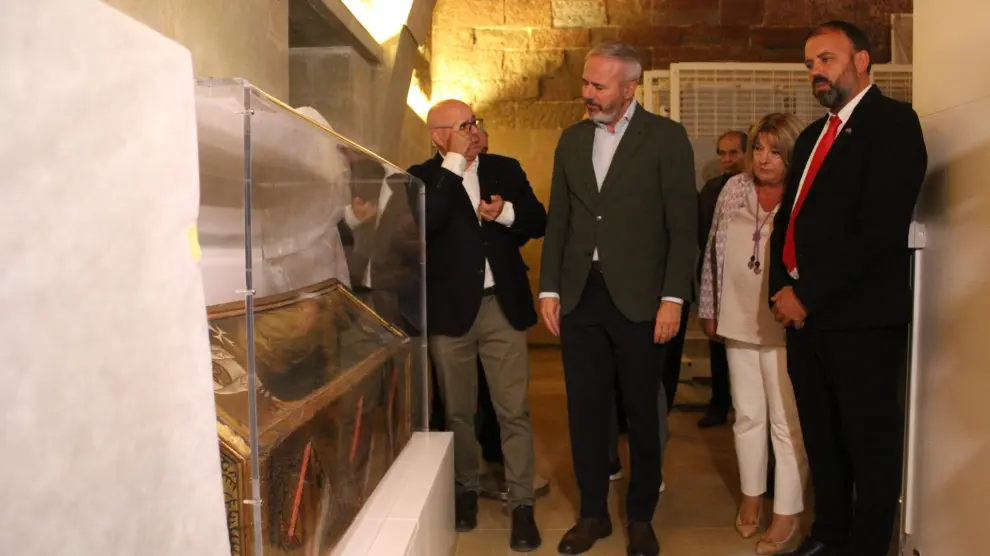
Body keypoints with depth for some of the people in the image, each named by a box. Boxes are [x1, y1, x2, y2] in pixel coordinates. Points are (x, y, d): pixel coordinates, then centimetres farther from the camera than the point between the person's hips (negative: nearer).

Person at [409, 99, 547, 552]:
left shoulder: (506, 168, 8)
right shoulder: (422, 177, -1)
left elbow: (539, 222, 8)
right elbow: (426, 221, -21)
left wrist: (506, 213, -13)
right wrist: (454, 162, -17)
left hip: (503, 306, 2)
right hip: (450, 309, -1)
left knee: (514, 410, 1)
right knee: (458, 411, 12)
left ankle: (521, 504, 11)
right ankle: (466, 490, 31)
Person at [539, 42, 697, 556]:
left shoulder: (666, 137, -2)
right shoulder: (572, 139, 11)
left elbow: (683, 224, -6)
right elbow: (558, 220, 12)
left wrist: (673, 298, -11)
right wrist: (549, 288, 6)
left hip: (639, 298, -3)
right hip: (579, 296, 4)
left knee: (642, 412, 8)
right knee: (585, 409, 9)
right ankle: (592, 513, 25)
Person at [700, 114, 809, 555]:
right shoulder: (733, 190, 5)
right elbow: (713, 252, 10)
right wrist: (709, 310, 11)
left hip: (785, 325, -4)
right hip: (739, 321, 4)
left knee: (787, 421, 2)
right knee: (747, 414, 16)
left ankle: (787, 516, 14)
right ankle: (751, 494, 32)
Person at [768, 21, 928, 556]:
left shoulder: (892, 121, -7)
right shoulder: (812, 135, 18)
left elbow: (879, 227, -18)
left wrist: (808, 295, -15)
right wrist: (782, 288, 0)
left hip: (861, 318, -7)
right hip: (805, 312, 8)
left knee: (869, 443, 6)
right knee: (821, 437, 17)